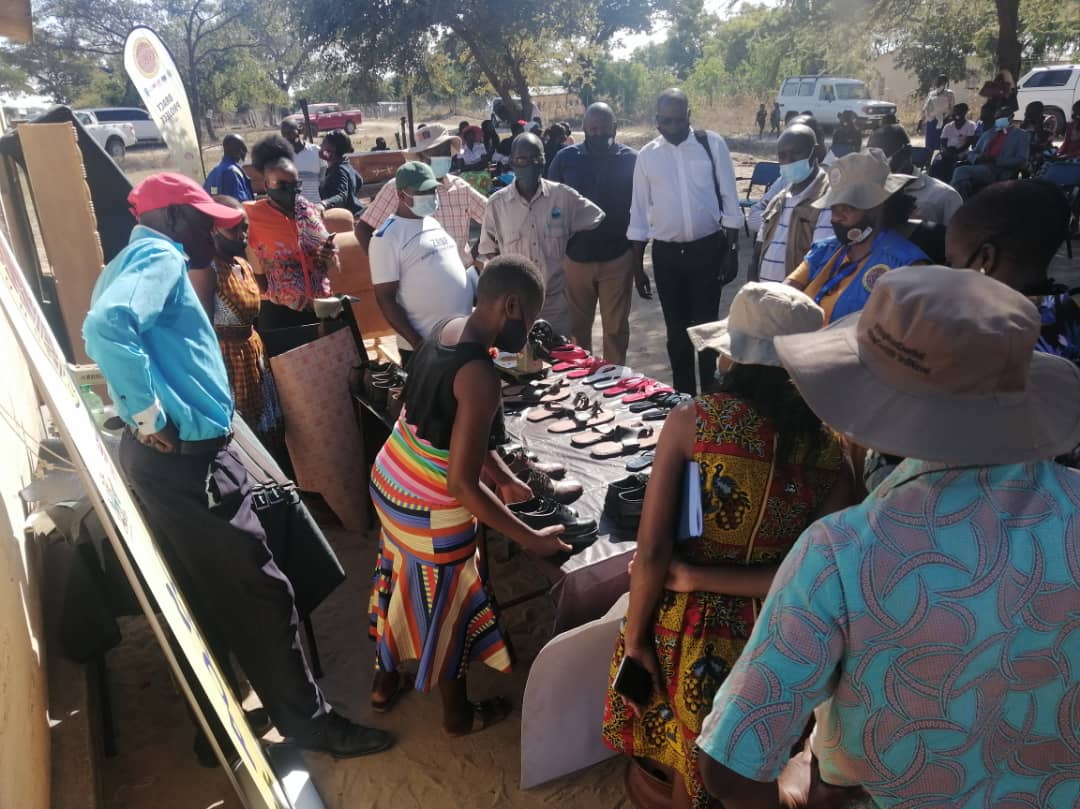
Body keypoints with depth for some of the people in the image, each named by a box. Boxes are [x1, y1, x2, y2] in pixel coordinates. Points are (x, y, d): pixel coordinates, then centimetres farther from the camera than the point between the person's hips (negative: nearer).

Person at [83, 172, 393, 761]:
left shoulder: (130, 264, 18)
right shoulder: (158, 257, -14)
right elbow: (105, 327, -32)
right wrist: (150, 416, -25)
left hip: (160, 458, 11)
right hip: (187, 458, -10)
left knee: (202, 597, 20)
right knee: (260, 592, 0)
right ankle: (309, 722, 14)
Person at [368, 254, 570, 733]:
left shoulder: (449, 329, -4)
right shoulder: (480, 376, -31)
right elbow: (462, 485, -30)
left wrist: (503, 479, 8)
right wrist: (530, 538, -21)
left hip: (388, 480, 8)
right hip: (430, 508, -8)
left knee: (399, 582, 28)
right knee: (447, 606, 15)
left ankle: (385, 681, 52)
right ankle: (458, 714, 41)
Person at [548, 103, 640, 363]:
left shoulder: (631, 159, -1)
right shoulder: (566, 158, 1)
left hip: (618, 257, -1)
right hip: (576, 256, 1)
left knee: (616, 326, 8)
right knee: (578, 325, 13)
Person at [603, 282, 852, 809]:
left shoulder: (691, 422, -19)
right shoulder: (828, 449, -13)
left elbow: (651, 551, -20)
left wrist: (635, 636, -5)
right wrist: (695, 576, -13)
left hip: (687, 627, -1)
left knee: (689, 766, 29)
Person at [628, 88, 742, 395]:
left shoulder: (712, 144, -3)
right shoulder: (647, 155, 2)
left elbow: (729, 200, -1)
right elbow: (639, 212, 5)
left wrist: (732, 250, -5)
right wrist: (637, 266, 4)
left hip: (708, 248, -2)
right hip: (666, 253, 2)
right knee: (676, 330, 10)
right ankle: (684, 398, 24)